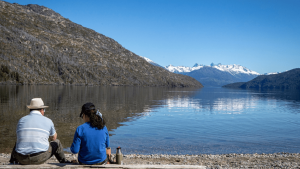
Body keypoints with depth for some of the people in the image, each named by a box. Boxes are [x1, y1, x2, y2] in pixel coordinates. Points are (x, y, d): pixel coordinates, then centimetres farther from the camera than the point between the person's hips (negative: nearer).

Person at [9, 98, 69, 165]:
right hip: (40, 158, -3)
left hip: (22, 158, 4)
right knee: (56, 143, 24)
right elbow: (54, 138, 21)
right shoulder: (48, 121, 2)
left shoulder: (21, 120, 9)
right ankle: (64, 162, 40)